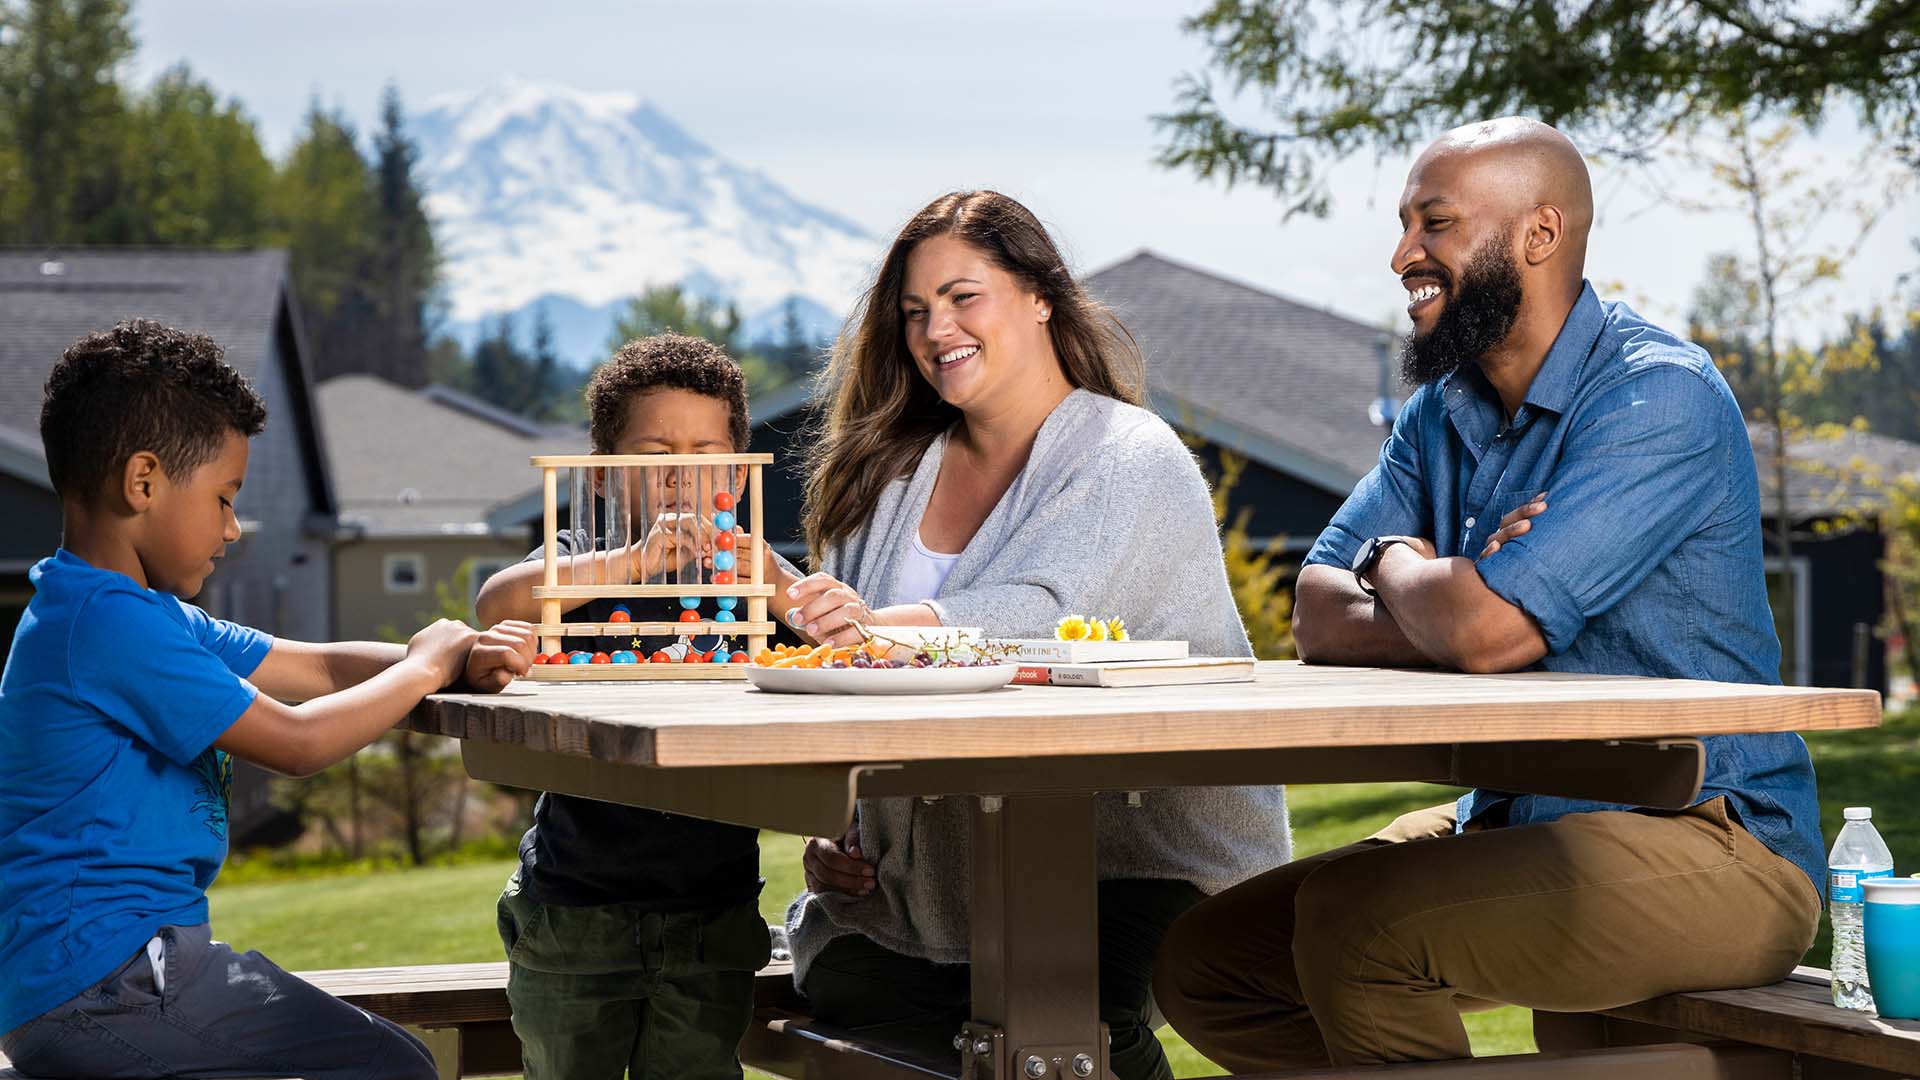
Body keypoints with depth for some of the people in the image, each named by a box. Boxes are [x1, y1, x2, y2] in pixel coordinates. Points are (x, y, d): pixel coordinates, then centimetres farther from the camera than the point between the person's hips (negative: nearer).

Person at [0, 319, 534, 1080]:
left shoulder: (152, 616, 16)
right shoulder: (111, 624, -18)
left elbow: (321, 668, 15)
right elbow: (295, 741, -17)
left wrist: (467, 660, 0)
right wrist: (425, 667, -3)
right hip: (99, 981, -11)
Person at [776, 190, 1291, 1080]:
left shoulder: (1134, 461, -5)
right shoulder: (892, 475, 14)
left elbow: (1043, 616, -24)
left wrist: (879, 626, -40)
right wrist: (828, 832, -1)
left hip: (1142, 857, -5)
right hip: (940, 887, 6)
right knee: (837, 976, -20)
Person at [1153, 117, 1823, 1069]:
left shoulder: (1659, 398, -17)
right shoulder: (1440, 412, 11)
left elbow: (1483, 631, -27)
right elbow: (1319, 620, 2)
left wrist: (1395, 561, -4)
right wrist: (1445, 593, -19)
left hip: (1702, 843, -8)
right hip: (1513, 822, 8)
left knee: (1350, 922, -28)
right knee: (1205, 960, 0)